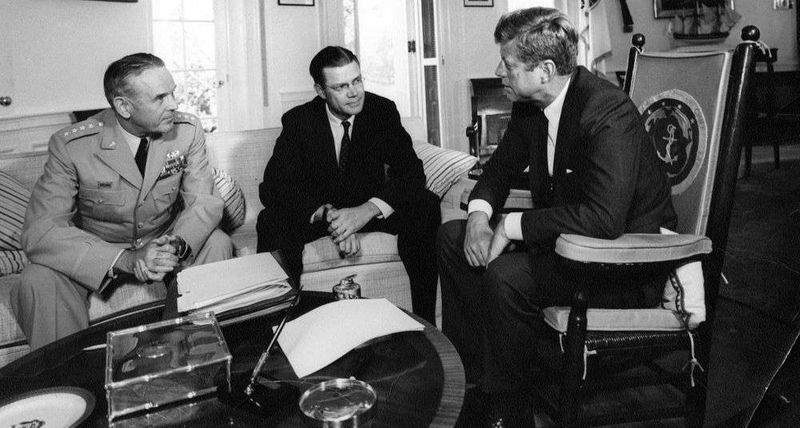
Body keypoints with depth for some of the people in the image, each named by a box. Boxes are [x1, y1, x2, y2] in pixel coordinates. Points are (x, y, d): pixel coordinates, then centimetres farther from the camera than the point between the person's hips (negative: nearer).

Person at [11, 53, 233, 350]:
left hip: (164, 239, 2)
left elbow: (205, 200, -12)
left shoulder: (188, 130, -12)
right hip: (96, 250, -2)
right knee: (38, 281, -29)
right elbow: (39, 231, -26)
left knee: (217, 244, -25)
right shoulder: (70, 145, -21)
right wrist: (125, 260, -39)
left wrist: (175, 245, -35)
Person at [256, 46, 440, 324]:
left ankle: (425, 320, -21)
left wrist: (367, 210, -35)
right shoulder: (298, 121, -11)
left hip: (370, 210, 1)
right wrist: (327, 215, -37)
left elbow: (412, 172, -17)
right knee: (272, 222, -30)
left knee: (425, 205, -26)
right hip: (316, 214, -1)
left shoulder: (383, 111, -8)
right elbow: (272, 186, -20)